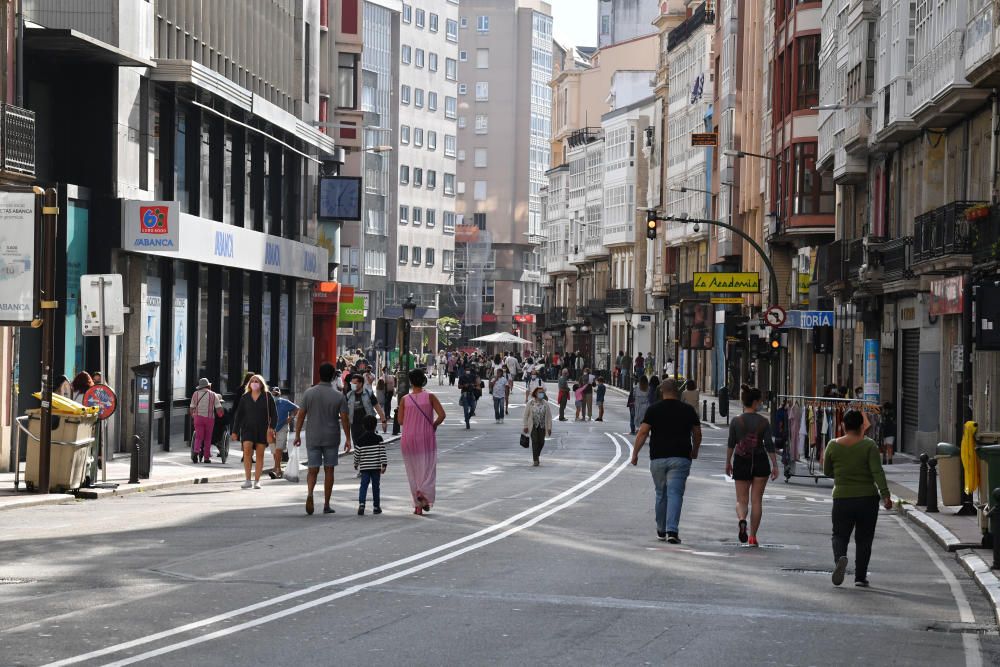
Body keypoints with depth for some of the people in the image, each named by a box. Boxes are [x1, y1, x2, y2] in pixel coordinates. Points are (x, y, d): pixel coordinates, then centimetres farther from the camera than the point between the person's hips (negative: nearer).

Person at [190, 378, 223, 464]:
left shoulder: (196, 394, 7)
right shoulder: (213, 395, 3)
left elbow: (191, 408, 7)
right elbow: (219, 408, -4)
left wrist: (193, 416, 22)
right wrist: (220, 416, 12)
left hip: (198, 417, 1)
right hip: (209, 418, -1)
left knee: (198, 437, 1)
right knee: (207, 438, 9)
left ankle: (196, 451, -26)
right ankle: (206, 457, 11)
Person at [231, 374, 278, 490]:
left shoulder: (267, 396, 2)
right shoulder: (245, 397, 7)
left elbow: (274, 414, 1)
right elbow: (238, 415, 11)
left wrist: (271, 427, -12)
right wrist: (235, 431, 8)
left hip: (262, 430, -1)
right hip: (248, 428, 1)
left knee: (260, 455, 1)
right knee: (247, 450, -17)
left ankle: (257, 481, 8)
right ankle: (248, 480, -15)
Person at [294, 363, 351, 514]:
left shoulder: (309, 393, -2)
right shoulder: (339, 396, -6)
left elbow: (301, 415, -1)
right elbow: (344, 419, -6)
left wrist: (297, 435, 7)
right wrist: (348, 439, 2)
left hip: (312, 438, 1)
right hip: (331, 438, -1)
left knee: (313, 470, 6)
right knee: (329, 470, 10)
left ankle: (309, 493, -22)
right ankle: (326, 505, 12)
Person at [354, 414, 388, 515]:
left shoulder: (360, 440, 0)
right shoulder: (378, 439, -4)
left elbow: (357, 454, 6)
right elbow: (382, 453, -9)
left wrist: (356, 465, 21)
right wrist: (384, 464, -6)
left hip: (364, 468, 0)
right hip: (376, 467, 0)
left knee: (363, 485, -1)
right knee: (375, 486, 9)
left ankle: (361, 504, -20)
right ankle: (376, 507, 16)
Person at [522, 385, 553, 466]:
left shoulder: (545, 403, -1)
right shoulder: (530, 403, -5)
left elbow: (549, 416, 1)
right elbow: (526, 415, -1)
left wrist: (549, 427, -2)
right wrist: (525, 426, -3)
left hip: (542, 426, 2)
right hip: (533, 426, -2)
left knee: (541, 442, 4)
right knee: (535, 441, -8)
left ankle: (537, 455, 31)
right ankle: (535, 460, -3)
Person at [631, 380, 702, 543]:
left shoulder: (653, 409, 1)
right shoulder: (688, 410, 4)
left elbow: (643, 433, -5)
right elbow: (697, 434, 11)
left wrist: (635, 453, 1)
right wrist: (695, 451, 28)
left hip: (658, 458, 1)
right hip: (680, 457, -1)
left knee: (661, 494, 15)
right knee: (675, 493, -5)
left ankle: (661, 530, 25)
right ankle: (672, 530, -20)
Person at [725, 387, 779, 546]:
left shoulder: (736, 422, -3)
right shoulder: (764, 422, -5)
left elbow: (730, 444, 1)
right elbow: (769, 445, -7)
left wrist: (728, 462, 13)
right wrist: (775, 466, -1)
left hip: (741, 462, 0)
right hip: (760, 462, 0)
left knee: (741, 499, 7)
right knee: (757, 500, 8)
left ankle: (742, 519, -25)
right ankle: (753, 536, 8)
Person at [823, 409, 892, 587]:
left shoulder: (833, 445, 0)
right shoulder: (869, 445, -6)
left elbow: (827, 472, 11)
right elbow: (877, 471, -15)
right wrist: (885, 495, -15)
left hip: (842, 498, 1)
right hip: (867, 498, -1)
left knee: (840, 535, 10)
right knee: (864, 539, 11)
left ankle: (840, 558, -20)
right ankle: (860, 577, 11)